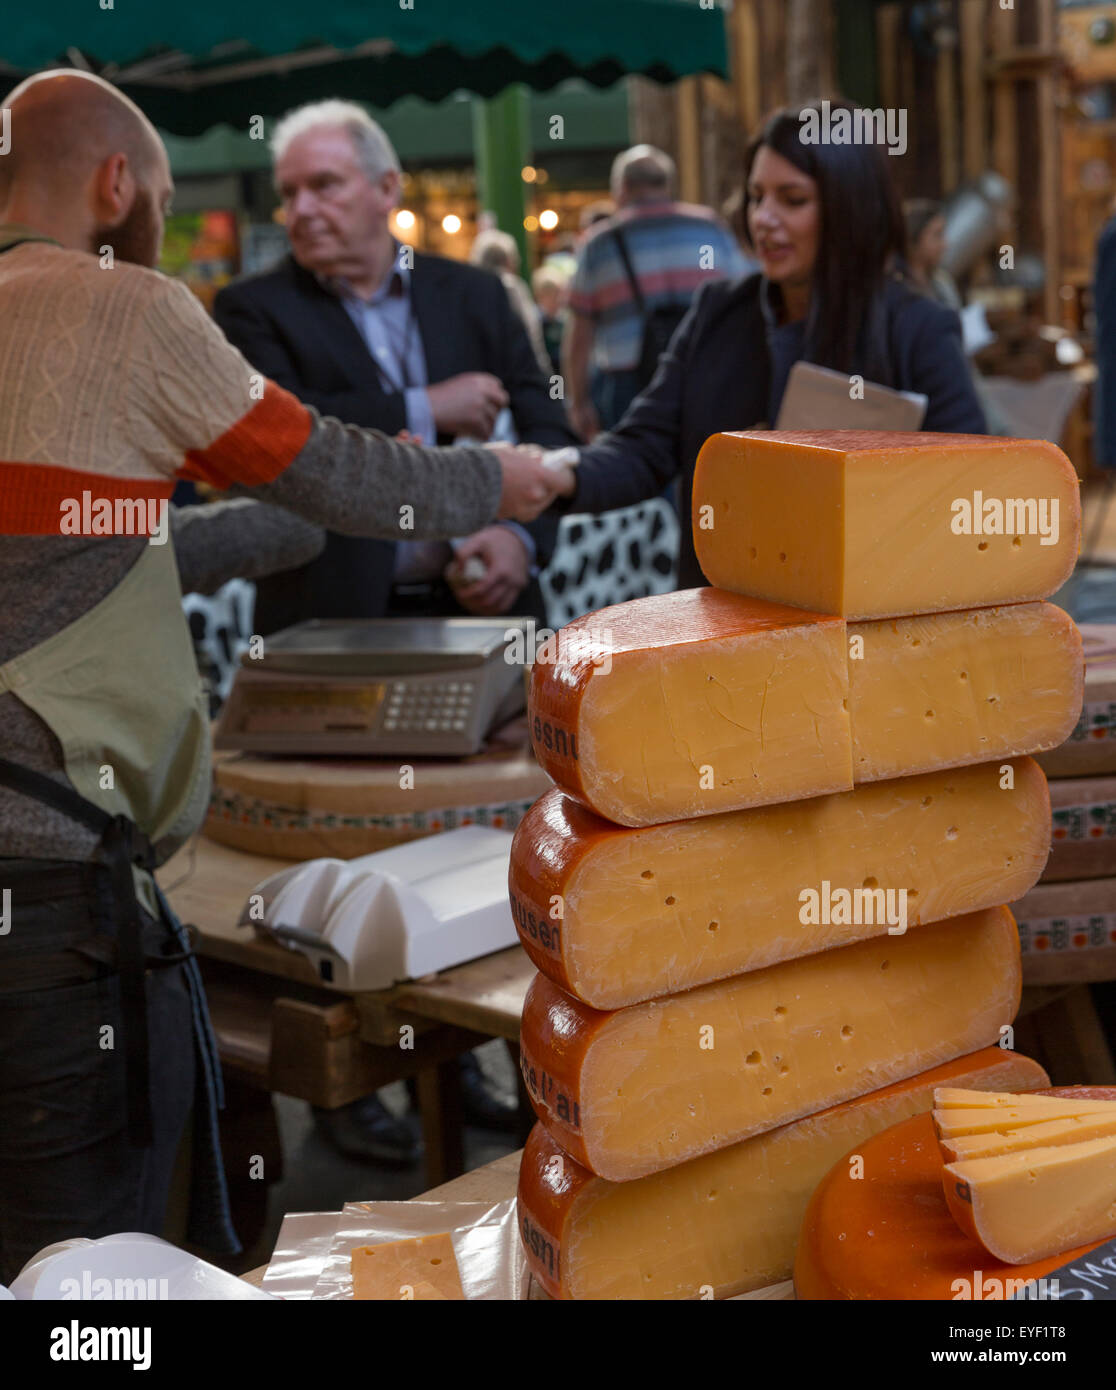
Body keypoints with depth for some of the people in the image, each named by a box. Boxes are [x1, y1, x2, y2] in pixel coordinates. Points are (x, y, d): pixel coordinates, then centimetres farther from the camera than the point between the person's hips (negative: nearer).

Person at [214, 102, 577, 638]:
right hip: (331, 615, -2)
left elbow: (544, 428, 8)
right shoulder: (253, 308, 3)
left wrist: (521, 534, -10)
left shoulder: (473, 295, 11)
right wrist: (424, 410, -11)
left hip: (478, 606, 3)